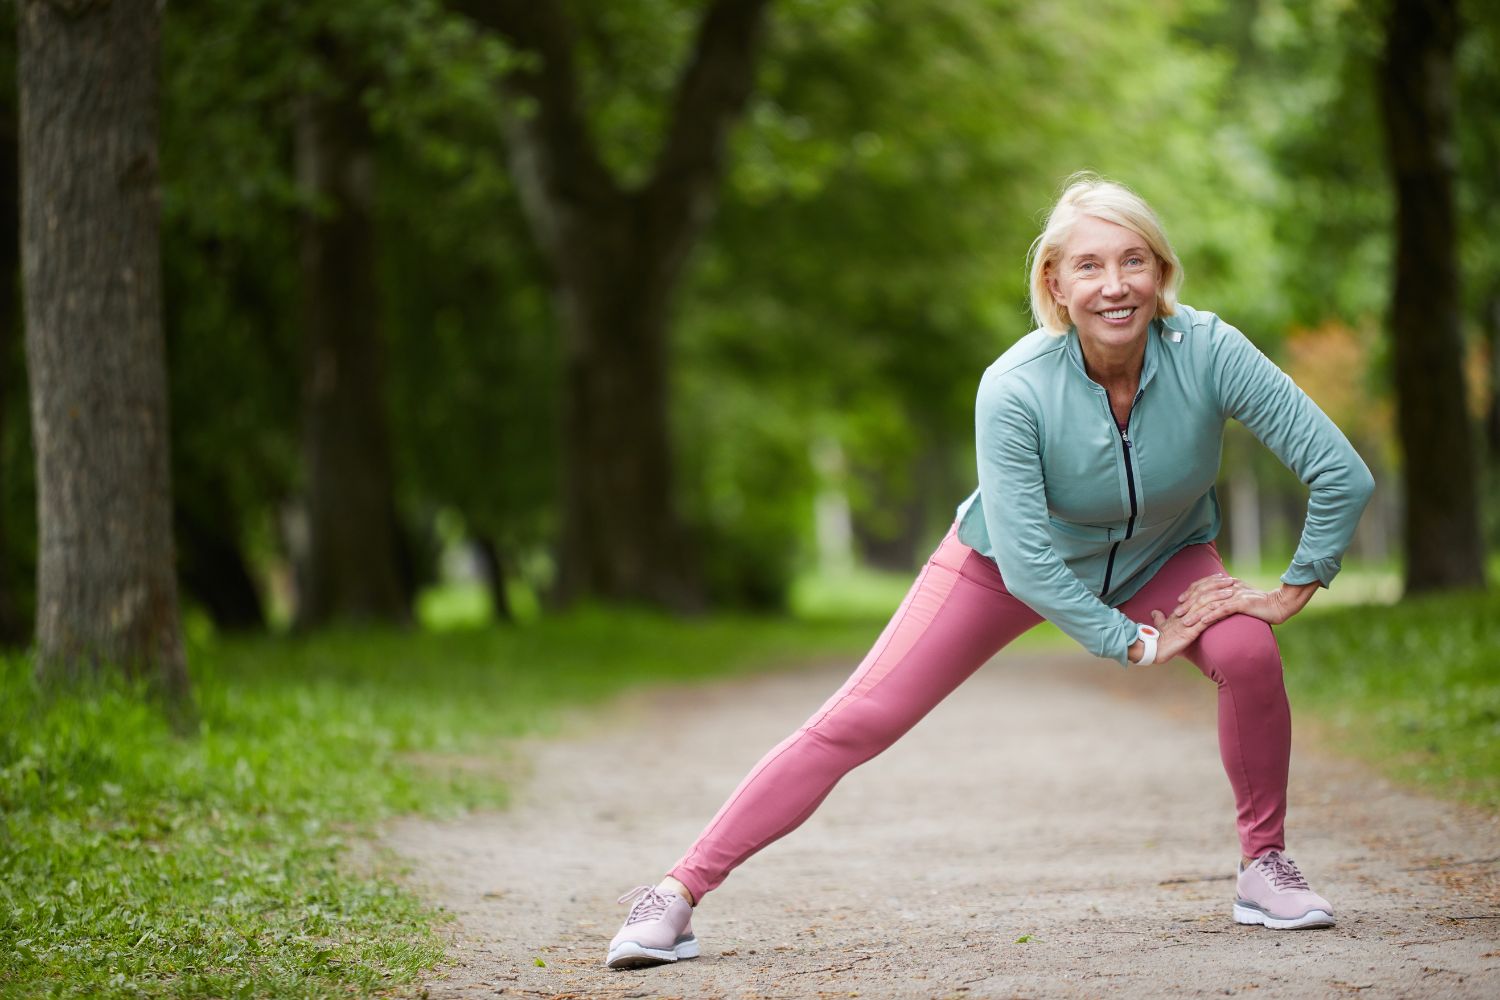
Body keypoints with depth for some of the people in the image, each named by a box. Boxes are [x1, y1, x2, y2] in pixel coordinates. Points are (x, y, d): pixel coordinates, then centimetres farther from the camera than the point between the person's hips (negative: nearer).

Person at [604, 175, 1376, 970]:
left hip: (1160, 557, 2)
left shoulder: (1209, 352, -31)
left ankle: (1264, 866, -4)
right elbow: (1025, 562, -31)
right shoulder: (1015, 388, -34)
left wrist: (1292, 594, -20)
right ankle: (679, 892, -6)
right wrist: (1136, 643, -27)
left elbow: (1342, 474, -26)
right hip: (1009, 558, -2)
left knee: (1248, 652, -27)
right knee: (856, 721, -10)